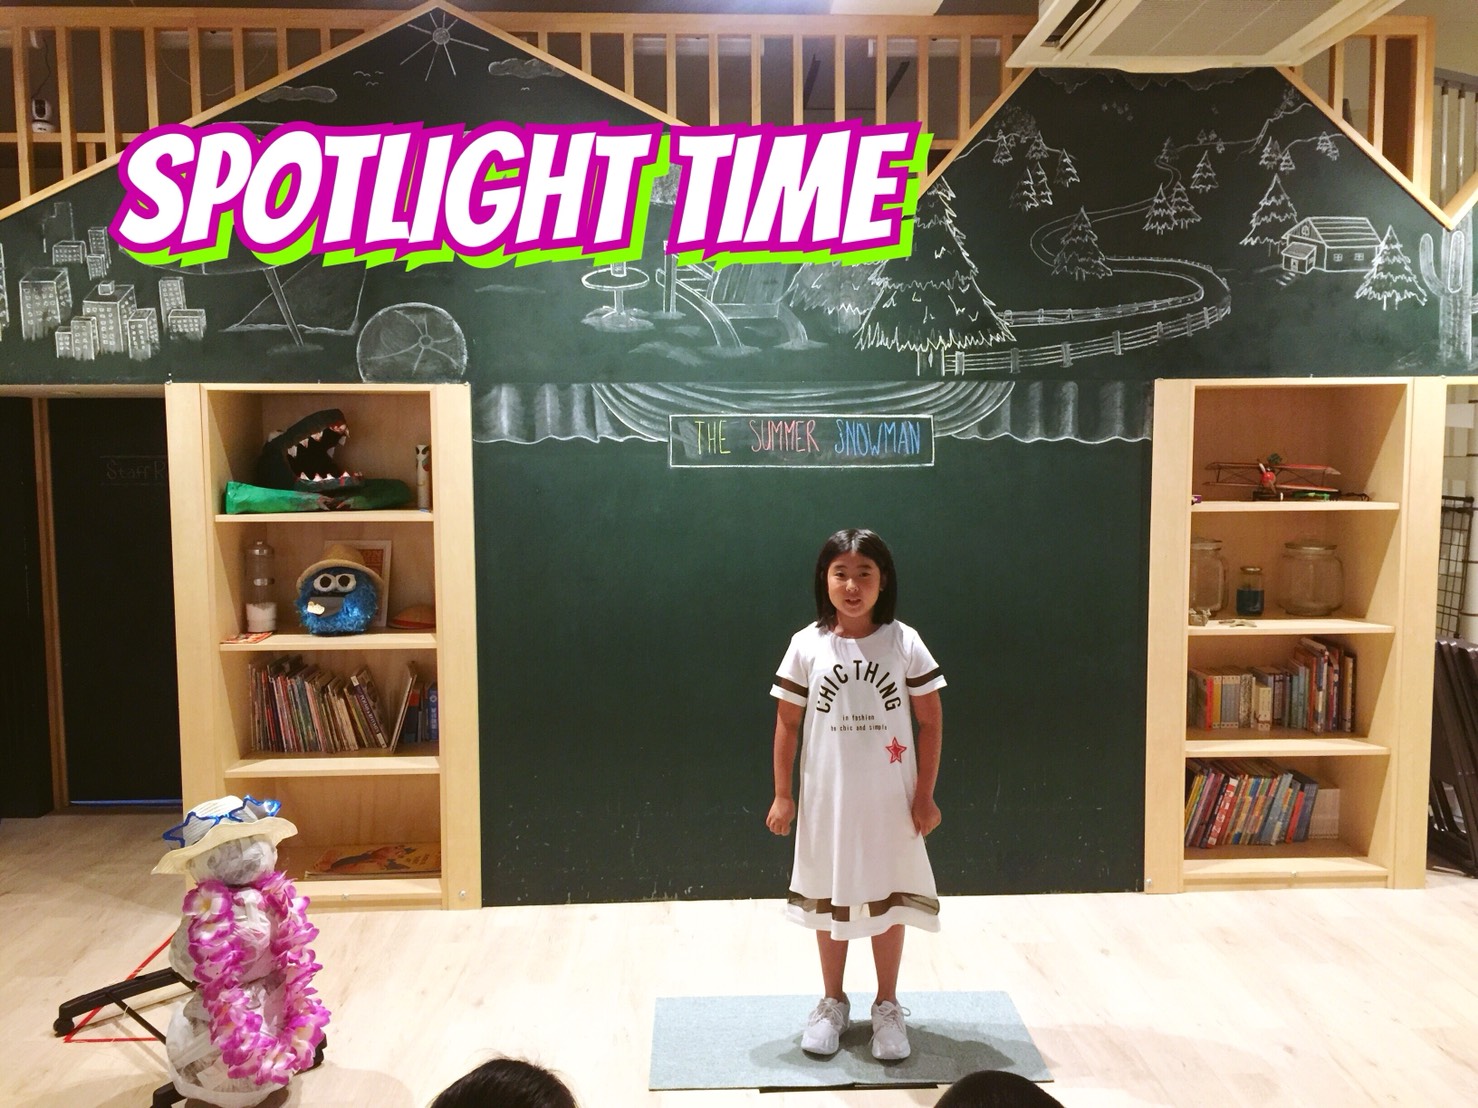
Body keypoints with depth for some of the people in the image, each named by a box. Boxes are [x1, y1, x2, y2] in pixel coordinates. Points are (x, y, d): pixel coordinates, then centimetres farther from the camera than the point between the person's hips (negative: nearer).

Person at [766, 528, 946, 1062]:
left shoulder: (904, 642, -7)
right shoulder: (807, 645, -6)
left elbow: (931, 721, -2)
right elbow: (787, 722, 0)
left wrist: (925, 794, -3)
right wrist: (782, 795, -1)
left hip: (890, 799, 0)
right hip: (827, 798, 1)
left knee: (888, 898, 10)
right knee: (829, 899, 14)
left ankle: (887, 1006, 29)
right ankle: (832, 1003, 33)